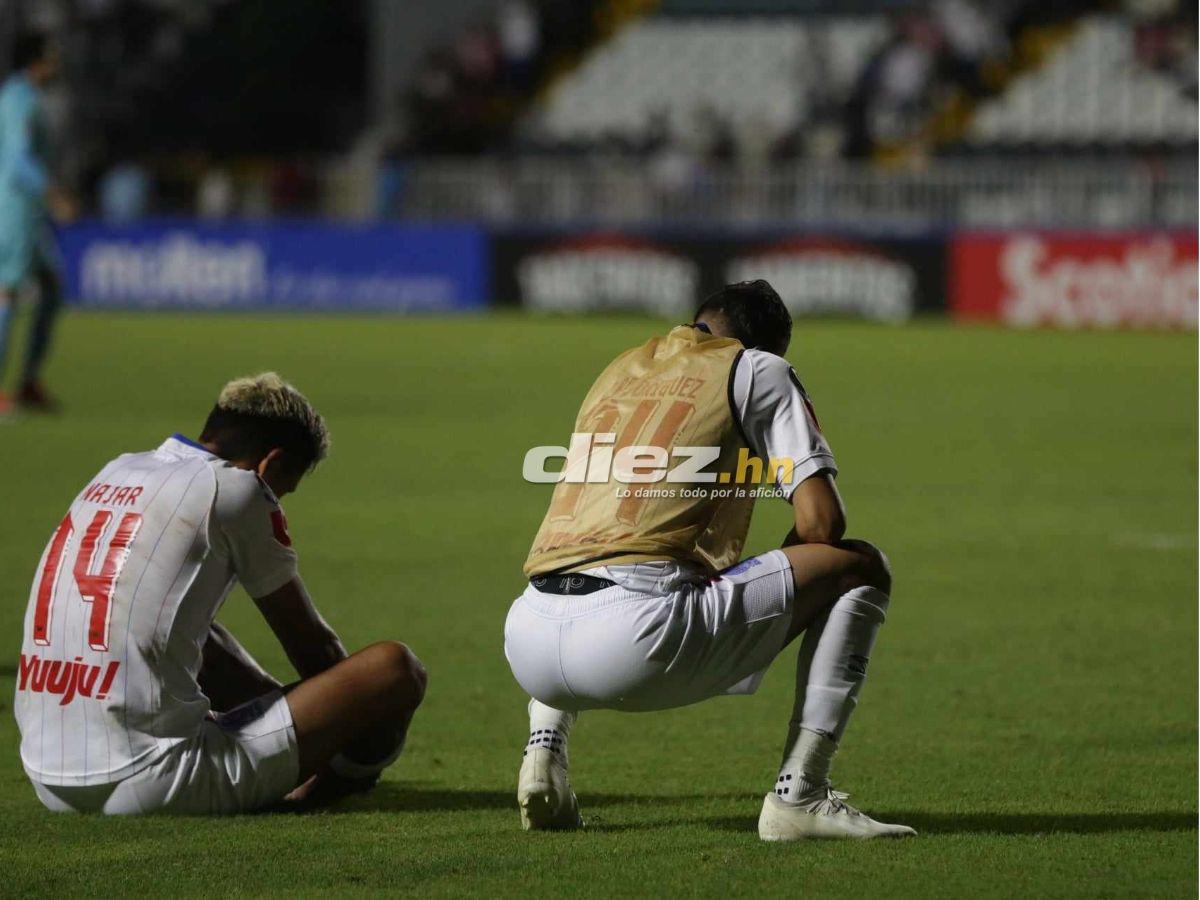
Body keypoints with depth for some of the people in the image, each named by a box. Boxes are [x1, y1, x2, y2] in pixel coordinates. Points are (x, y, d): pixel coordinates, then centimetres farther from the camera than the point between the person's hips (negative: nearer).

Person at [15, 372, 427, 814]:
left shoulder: (117, 473, 18)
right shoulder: (234, 489, -2)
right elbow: (313, 646, 9)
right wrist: (357, 709, 29)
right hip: (152, 788, -9)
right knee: (396, 668, -3)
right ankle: (344, 774, 23)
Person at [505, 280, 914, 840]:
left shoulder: (618, 370, 29)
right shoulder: (758, 369, 13)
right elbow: (821, 522, 3)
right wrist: (777, 583, 25)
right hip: (636, 635, -6)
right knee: (860, 568, 10)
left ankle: (545, 749, 19)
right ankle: (798, 794, 1)